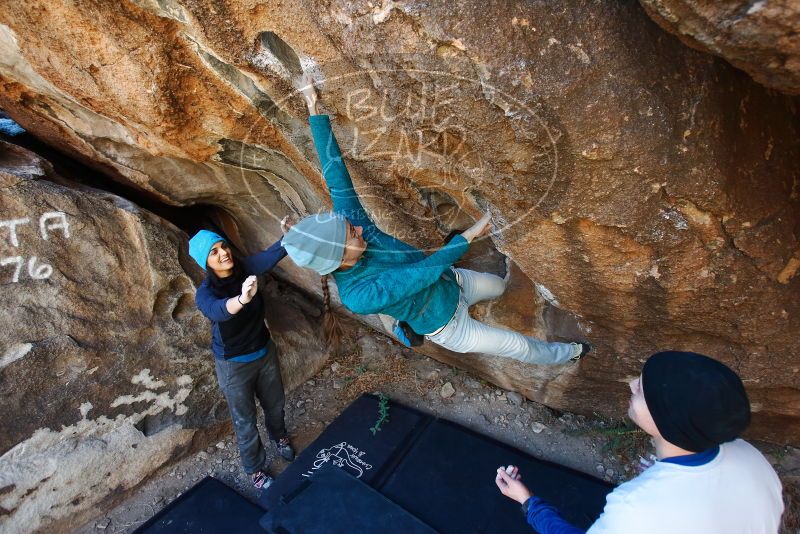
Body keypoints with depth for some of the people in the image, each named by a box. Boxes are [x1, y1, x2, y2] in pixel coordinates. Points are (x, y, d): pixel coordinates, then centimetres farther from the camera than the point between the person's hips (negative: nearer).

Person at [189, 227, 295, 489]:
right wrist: (242, 299, -72)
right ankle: (255, 468, 40)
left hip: (265, 351, 4)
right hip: (234, 364, -4)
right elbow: (218, 310, -50)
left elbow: (271, 255, -34)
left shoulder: (245, 268, -15)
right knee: (245, 420, 15)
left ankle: (278, 436, 58)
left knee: (275, 403, 26)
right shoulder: (205, 292, -26)